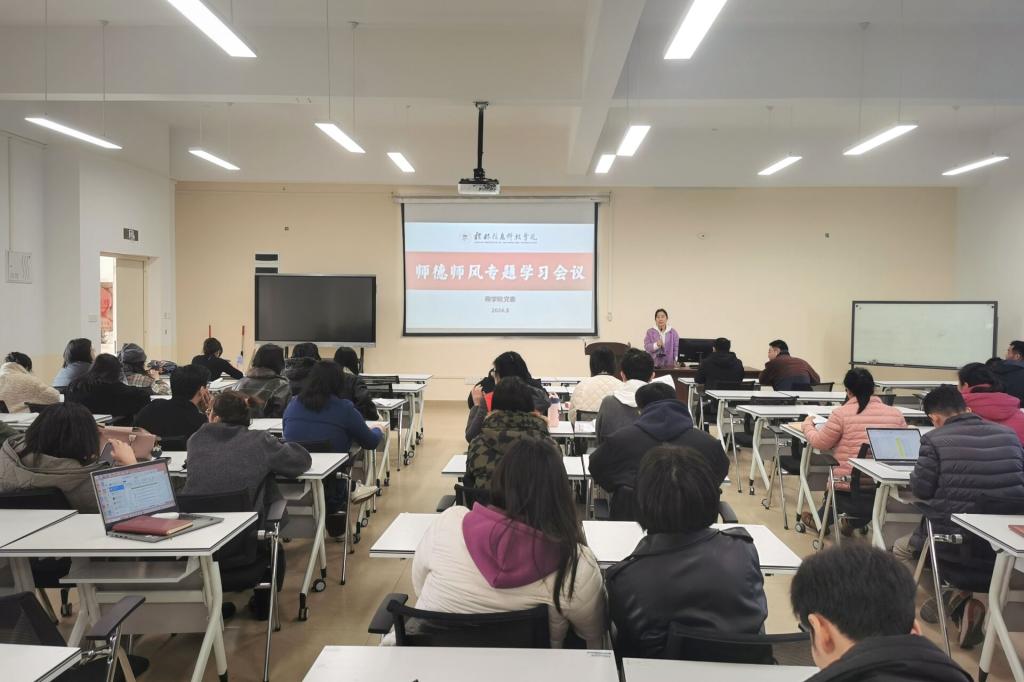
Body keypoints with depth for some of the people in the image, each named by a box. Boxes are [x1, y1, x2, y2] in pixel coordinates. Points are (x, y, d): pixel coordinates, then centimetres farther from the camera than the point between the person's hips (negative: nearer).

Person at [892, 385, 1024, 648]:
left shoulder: (935, 440, -12)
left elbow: (920, 490, -6)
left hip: (953, 544, -4)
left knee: (901, 549, 27)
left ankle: (951, 596, 5)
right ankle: (959, 604, 11)